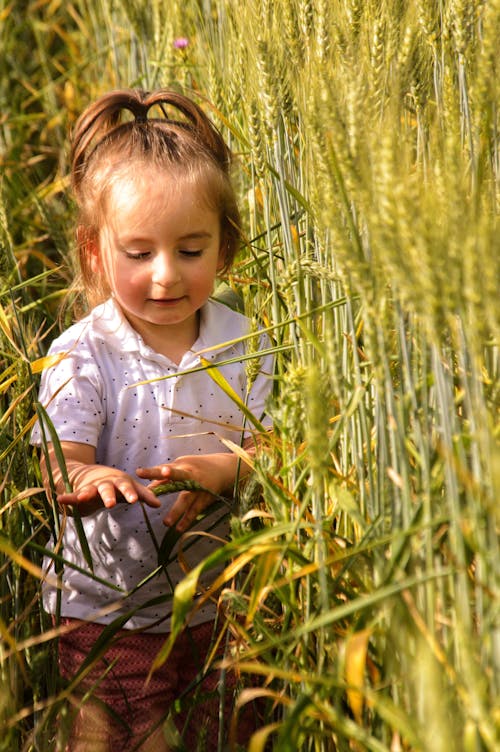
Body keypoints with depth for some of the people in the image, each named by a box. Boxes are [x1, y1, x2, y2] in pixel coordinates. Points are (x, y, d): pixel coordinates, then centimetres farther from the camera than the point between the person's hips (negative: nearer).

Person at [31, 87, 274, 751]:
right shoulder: (81, 356, -13)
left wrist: (222, 468, -26)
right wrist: (92, 480, -45)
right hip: (107, 615, -3)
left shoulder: (243, 345, -2)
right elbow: (60, 468, -21)